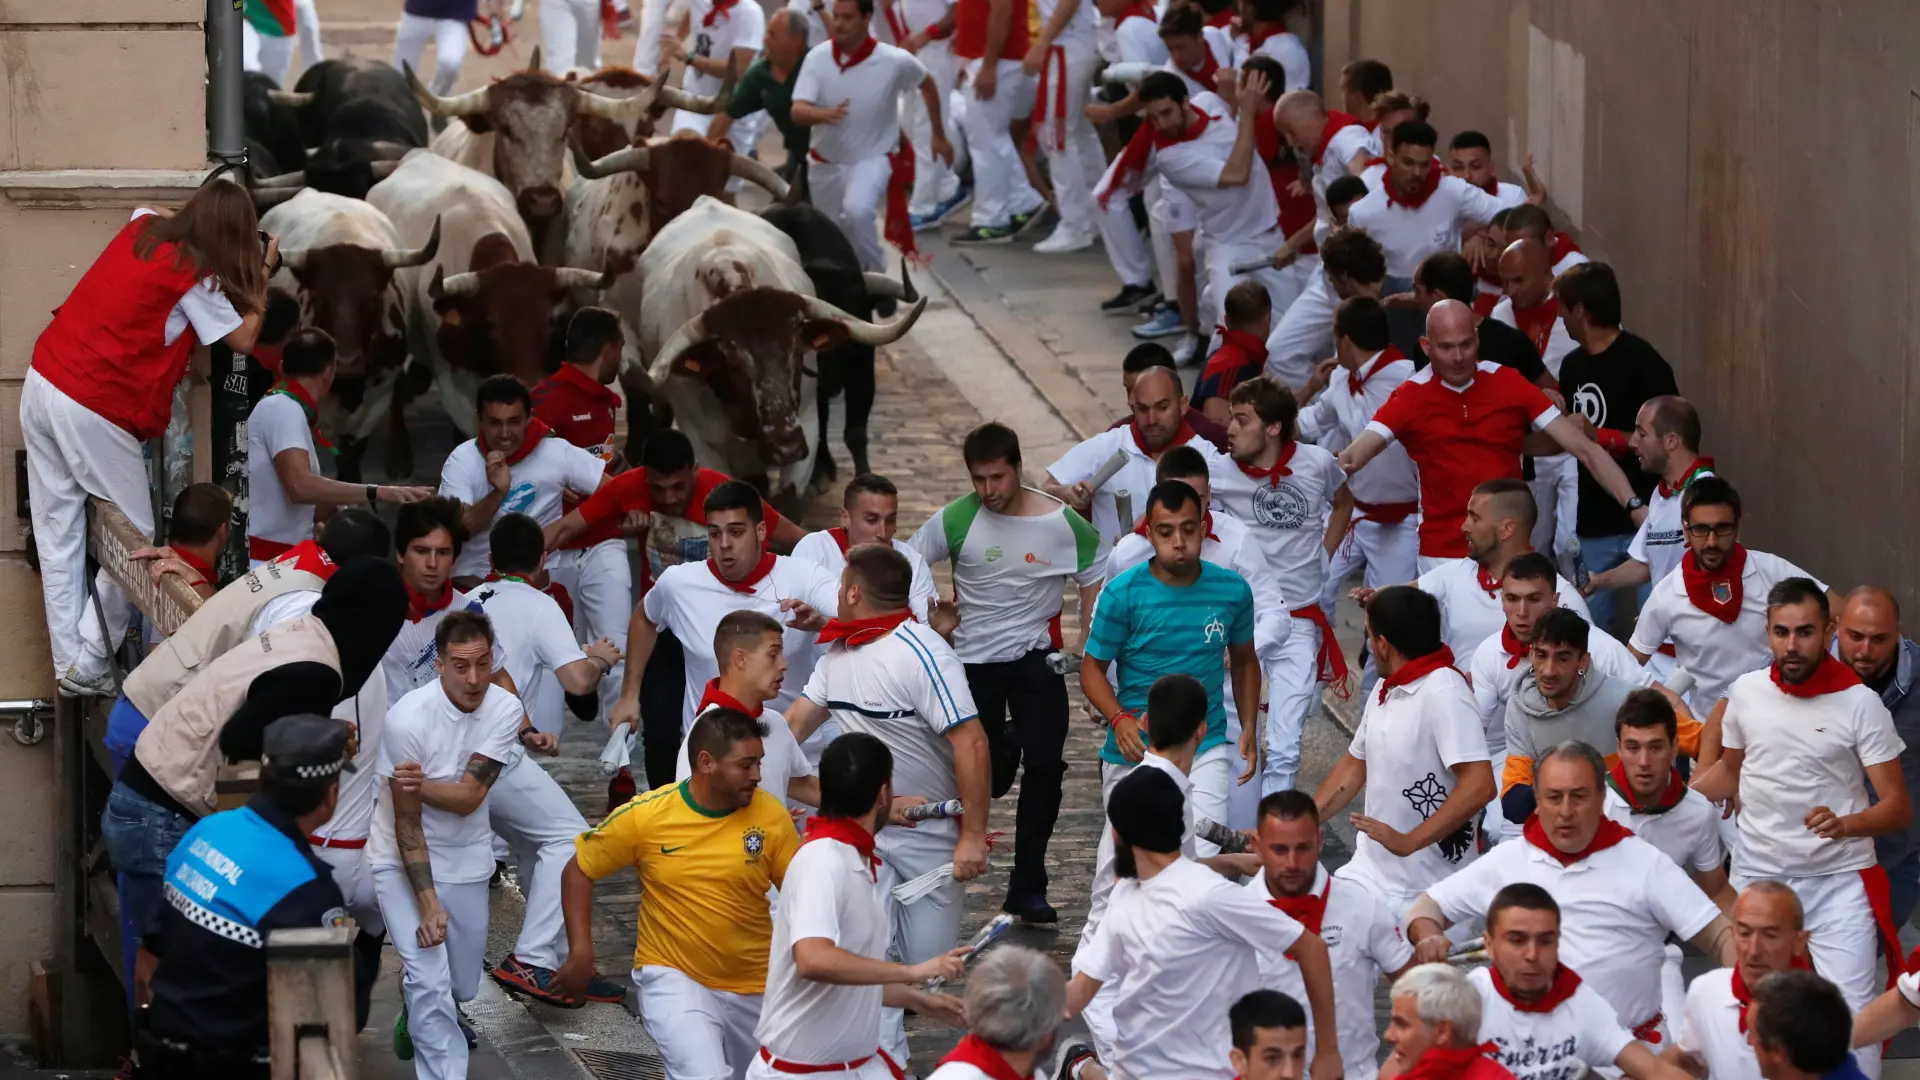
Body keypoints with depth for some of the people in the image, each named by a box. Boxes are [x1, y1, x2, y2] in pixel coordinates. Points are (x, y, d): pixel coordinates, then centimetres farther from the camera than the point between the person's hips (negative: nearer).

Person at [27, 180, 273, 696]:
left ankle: (69, 664, 10)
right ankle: (88, 665, 3)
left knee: (58, 537, 8)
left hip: (44, 380, 8)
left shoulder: (144, 227, 11)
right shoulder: (196, 278, -9)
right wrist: (263, 275, 14)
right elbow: (244, 339, 5)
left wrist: (204, 209, 35)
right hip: (95, 411, -7)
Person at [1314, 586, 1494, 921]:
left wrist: (1409, 842, -26)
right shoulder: (1386, 690, 9)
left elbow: (1479, 786, -27)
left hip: (1426, 890, -8)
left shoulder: (1443, 693, -19)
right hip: (1371, 869, 8)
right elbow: (1354, 765, 22)